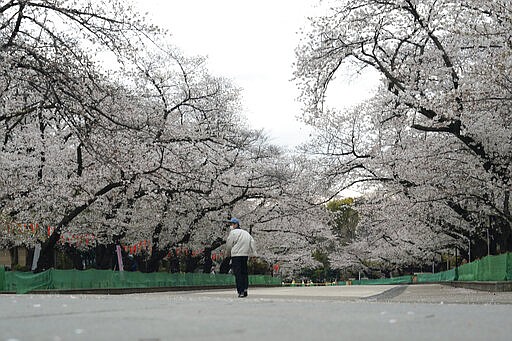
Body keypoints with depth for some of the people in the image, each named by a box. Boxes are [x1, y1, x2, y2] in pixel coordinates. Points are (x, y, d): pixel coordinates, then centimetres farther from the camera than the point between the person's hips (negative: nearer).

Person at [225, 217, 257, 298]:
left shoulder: (233, 232, -3)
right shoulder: (246, 233, 17)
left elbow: (229, 244, -2)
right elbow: (252, 242, 12)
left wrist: (227, 253, 14)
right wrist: (253, 253, 8)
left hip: (236, 255, -6)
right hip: (245, 255, 6)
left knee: (238, 273, -6)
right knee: (244, 272, 12)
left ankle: (241, 291, -11)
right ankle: (245, 290, 10)